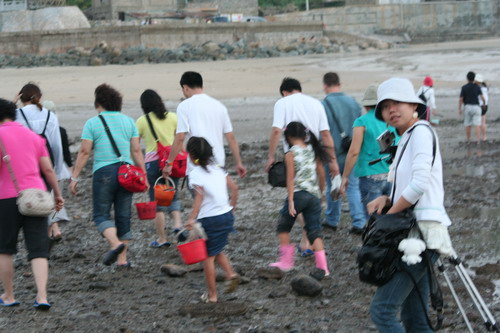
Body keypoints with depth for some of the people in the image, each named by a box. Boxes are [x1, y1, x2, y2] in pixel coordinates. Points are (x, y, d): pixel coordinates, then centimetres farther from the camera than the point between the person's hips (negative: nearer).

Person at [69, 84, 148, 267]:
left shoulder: (92, 123, -2)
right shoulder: (129, 121, 9)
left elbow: (84, 152, -5)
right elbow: (136, 151, 6)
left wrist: (74, 177, -1)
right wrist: (143, 174, 11)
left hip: (103, 171, -4)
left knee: (101, 214, 2)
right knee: (123, 215, 9)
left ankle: (116, 244, -23)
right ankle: (122, 259, 9)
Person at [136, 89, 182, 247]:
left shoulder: (142, 121, -4)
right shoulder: (172, 117, 4)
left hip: (153, 162, -3)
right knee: (173, 194, 20)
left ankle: (162, 239, 10)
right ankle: (177, 223, -5)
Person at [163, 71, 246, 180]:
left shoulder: (184, 106, -5)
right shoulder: (219, 105, 10)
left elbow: (180, 138, -11)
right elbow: (231, 138, 10)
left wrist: (169, 163, -3)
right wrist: (238, 163, 15)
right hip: (218, 166, 5)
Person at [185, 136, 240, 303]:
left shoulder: (195, 174, -12)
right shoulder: (218, 168, 7)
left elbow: (199, 196, -25)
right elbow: (234, 188, 6)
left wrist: (192, 218, -31)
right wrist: (232, 207, 19)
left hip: (209, 219, -6)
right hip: (227, 215, 6)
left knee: (208, 256, 6)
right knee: (217, 251, 24)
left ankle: (212, 294, 10)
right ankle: (231, 274, 1)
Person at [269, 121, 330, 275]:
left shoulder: (291, 154, -5)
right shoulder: (313, 151, 10)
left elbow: (290, 178, -11)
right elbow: (321, 174, 13)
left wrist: (290, 200, -13)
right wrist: (321, 193, 26)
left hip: (298, 193, -5)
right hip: (314, 196, 5)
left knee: (283, 225, 15)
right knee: (314, 229, 4)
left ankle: (286, 260, 14)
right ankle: (322, 265, -8)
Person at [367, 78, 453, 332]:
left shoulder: (421, 132, -9)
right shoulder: (405, 139, 20)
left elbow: (419, 184, -21)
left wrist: (389, 214, -9)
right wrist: (386, 200, 4)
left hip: (421, 233, -10)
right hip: (412, 233, 10)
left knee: (382, 309, -15)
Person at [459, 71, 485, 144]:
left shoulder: (464, 87, -3)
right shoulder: (477, 87, -2)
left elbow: (461, 99, -4)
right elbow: (482, 97, -7)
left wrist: (459, 109, 4)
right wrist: (484, 102, 15)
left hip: (467, 107, 0)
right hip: (476, 107, 0)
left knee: (468, 125, 10)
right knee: (477, 125, -4)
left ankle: (468, 140, 16)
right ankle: (478, 140, -14)